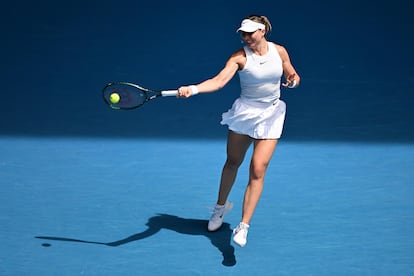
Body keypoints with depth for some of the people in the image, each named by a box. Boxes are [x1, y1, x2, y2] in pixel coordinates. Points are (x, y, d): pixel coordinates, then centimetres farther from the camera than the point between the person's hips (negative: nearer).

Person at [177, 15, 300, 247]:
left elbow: (293, 76, 12)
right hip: (244, 113, 0)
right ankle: (221, 206, 42)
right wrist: (192, 89, -40)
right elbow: (219, 81, -24)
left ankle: (244, 226, -6)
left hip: (271, 115, 0)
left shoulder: (279, 51, -2)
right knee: (233, 162, 14)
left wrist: (293, 81, -13)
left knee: (258, 171, -9)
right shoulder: (240, 56, -11)